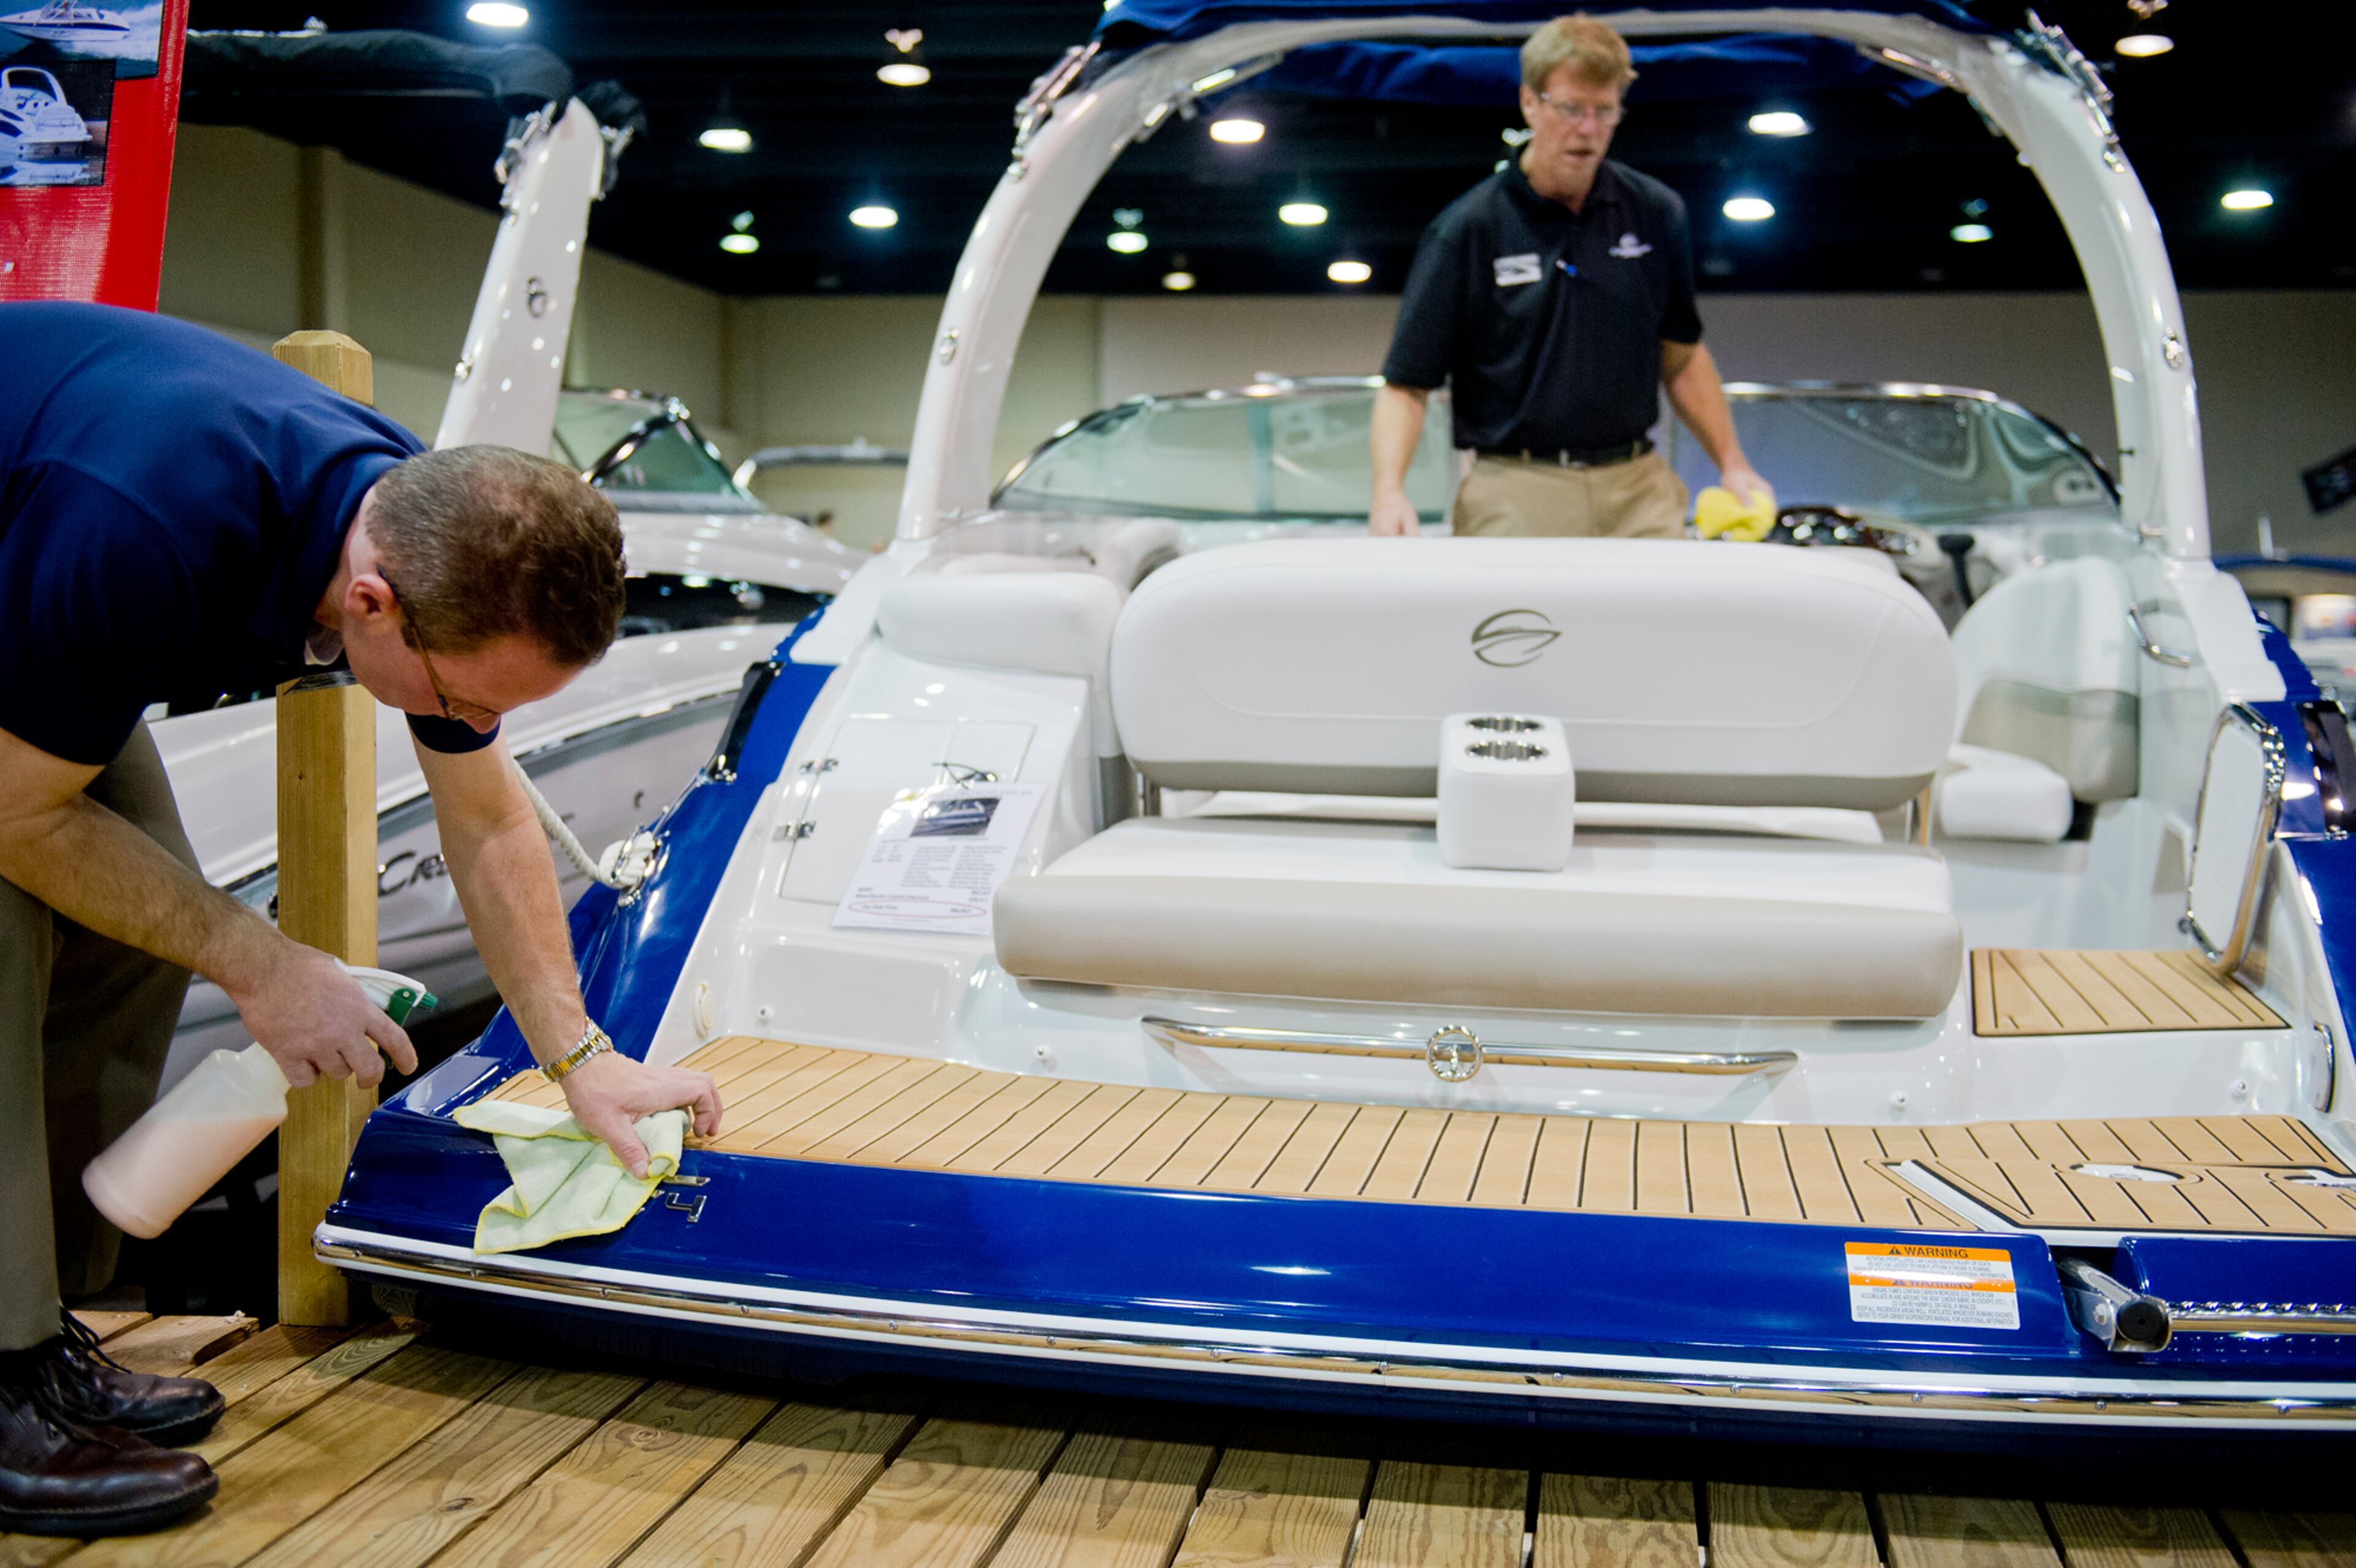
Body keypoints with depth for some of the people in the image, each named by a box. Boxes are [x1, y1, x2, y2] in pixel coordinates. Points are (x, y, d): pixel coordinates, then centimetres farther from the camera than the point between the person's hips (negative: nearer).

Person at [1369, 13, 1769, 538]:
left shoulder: (1655, 213, 9)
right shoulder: (1468, 229, -2)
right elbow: (1407, 382, -5)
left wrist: (1732, 465, 12)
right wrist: (1389, 491, -20)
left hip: (1640, 493, 4)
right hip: (1517, 495, -3)